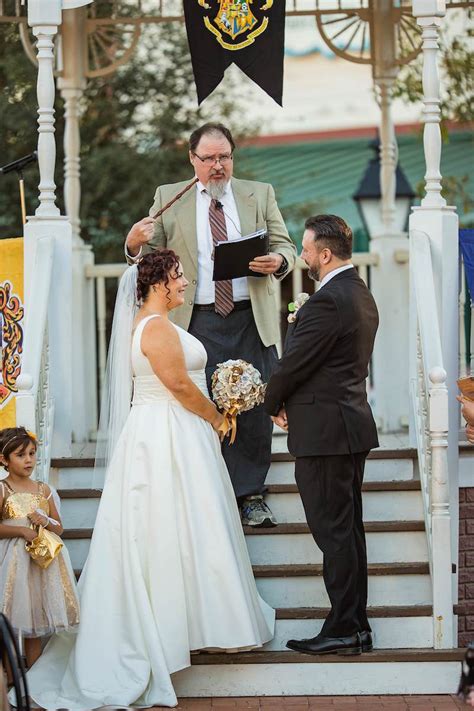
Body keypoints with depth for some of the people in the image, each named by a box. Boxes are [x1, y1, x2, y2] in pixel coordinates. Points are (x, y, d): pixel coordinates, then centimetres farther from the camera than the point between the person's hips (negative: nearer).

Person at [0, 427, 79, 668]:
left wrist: (45, 522, -5)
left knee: (35, 626, 8)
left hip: (41, 562, 4)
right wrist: (22, 531, -17)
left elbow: (59, 528, 15)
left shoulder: (43, 490, 11)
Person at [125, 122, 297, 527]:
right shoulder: (168, 198, 10)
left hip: (251, 320, 1)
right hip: (197, 322, -1)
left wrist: (278, 261, -15)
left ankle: (251, 495, 8)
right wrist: (134, 244, -16)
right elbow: (152, 255, 8)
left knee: (255, 407, -1)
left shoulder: (260, 194, 12)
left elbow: (285, 247, 9)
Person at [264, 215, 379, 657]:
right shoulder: (361, 295, 13)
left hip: (323, 431, -10)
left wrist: (274, 403, 3)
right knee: (349, 529, 13)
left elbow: (293, 363, -16)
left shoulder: (326, 302, -19)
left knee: (332, 531, -5)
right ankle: (356, 626, 18)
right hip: (353, 423, 10)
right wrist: (289, 401, 10)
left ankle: (342, 631, -2)